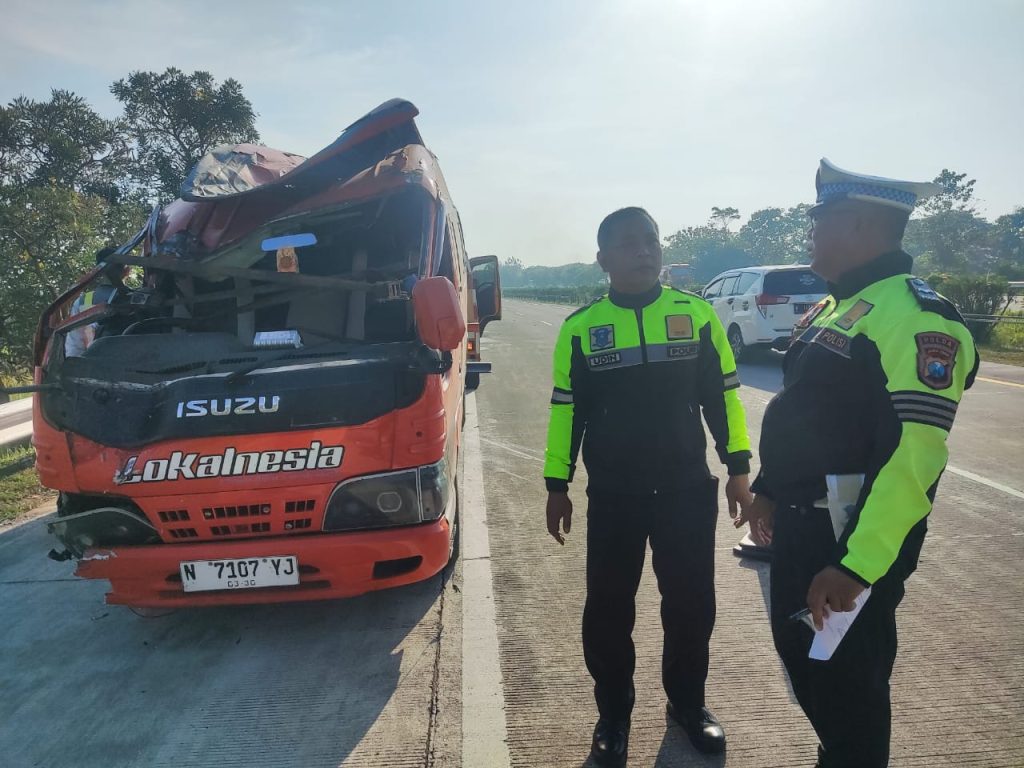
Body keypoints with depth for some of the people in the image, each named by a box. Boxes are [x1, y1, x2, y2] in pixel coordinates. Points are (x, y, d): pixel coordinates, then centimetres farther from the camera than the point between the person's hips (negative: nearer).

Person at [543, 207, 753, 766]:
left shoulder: (696, 314, -1)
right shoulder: (580, 328, -3)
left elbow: (722, 395, 5)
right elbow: (566, 409, 2)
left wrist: (738, 469, 4)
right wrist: (557, 486, 3)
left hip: (687, 489, 1)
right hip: (613, 495, -1)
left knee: (691, 603, 11)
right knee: (608, 609, 7)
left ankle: (688, 702, 35)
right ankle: (613, 716, 28)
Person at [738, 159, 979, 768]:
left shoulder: (918, 318, -20)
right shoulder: (838, 307, 11)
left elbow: (912, 458, -27)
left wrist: (857, 566, -28)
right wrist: (771, 491, 19)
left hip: (851, 538, -10)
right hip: (802, 522, 10)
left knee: (847, 677, 8)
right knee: (800, 652, 23)